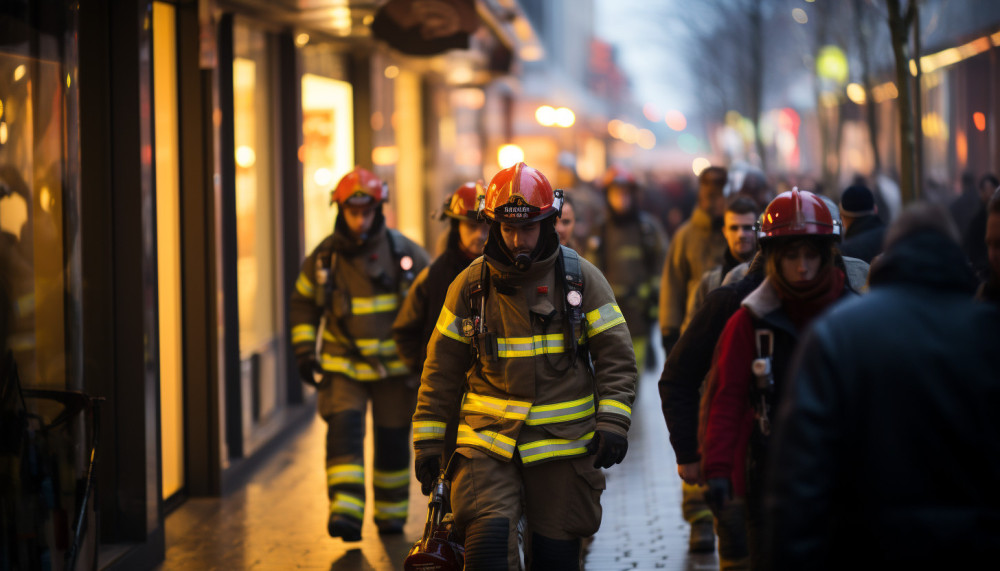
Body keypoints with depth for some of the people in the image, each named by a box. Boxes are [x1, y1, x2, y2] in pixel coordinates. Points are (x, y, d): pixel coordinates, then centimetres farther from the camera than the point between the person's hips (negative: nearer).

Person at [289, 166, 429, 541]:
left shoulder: (405, 253, -4)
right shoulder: (323, 257, -3)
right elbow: (302, 304, 10)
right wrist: (304, 352, 2)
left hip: (395, 365, 1)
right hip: (343, 365, 0)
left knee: (393, 441, 8)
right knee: (344, 428, -19)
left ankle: (391, 514, 26)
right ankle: (345, 513, -25)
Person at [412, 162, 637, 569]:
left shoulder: (582, 279, 1)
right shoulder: (470, 285, 3)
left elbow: (615, 357, 2)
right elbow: (442, 370, 8)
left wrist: (613, 421, -11)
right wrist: (428, 442, 6)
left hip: (563, 446, 0)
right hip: (488, 445, 0)